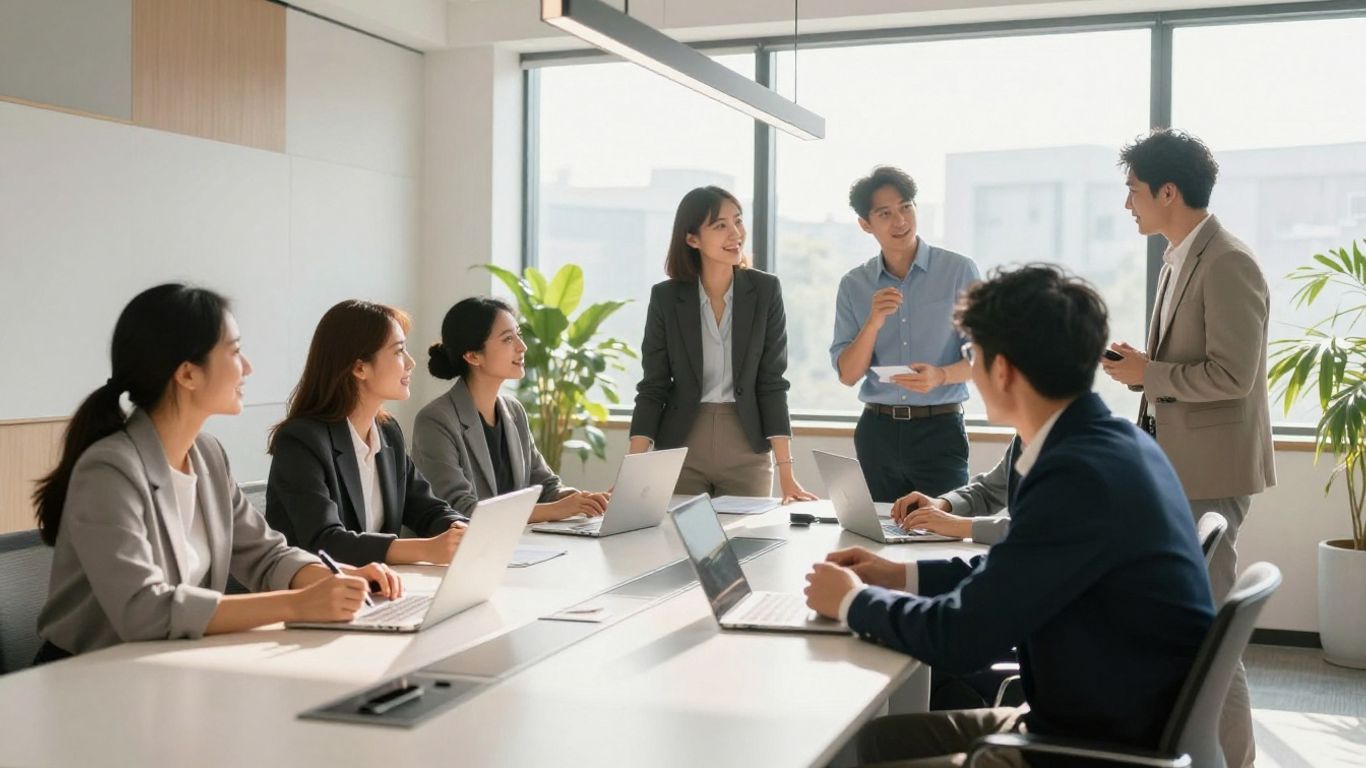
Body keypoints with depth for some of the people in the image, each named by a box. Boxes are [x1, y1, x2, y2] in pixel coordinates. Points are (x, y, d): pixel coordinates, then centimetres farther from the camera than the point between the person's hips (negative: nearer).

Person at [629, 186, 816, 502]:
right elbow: (652, 388, -3)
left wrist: (786, 473, -11)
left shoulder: (765, 290, -4)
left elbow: (771, 382, -5)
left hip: (747, 451, 0)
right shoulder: (665, 297, -4)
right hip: (680, 450, 0)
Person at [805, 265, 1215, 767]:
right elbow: (1015, 575, 17)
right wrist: (903, 577, 10)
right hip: (1109, 721, 8)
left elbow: (961, 638, -23)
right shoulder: (1108, 445, 3)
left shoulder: (1082, 473, -26)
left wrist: (853, 602, -6)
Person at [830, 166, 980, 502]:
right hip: (877, 430, 2)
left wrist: (941, 375, -21)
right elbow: (847, 374, 0)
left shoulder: (959, 271, -2)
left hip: (939, 428, -2)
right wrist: (874, 322, -15)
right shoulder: (854, 285, 4)